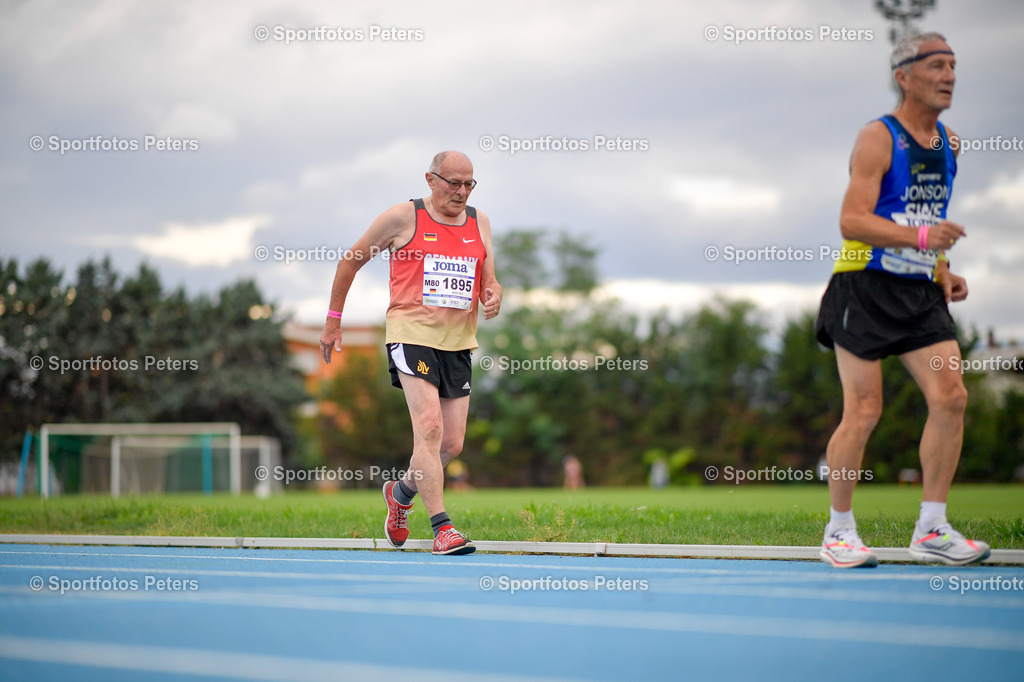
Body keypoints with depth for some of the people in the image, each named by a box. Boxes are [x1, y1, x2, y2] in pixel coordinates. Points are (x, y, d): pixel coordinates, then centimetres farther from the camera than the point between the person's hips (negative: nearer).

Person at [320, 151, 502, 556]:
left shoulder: (478, 222, 11)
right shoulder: (402, 218, -3)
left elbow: (489, 282, 15)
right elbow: (351, 261, 7)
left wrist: (493, 296, -10)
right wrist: (333, 320, 8)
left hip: (459, 342, 6)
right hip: (412, 333, -5)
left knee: (452, 443, 6)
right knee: (428, 427, -20)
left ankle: (401, 492, 34)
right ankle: (442, 528, -20)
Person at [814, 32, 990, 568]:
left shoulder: (947, 142, 13)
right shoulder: (877, 138, -10)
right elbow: (851, 222, -19)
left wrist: (944, 272, 12)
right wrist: (921, 236, -30)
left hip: (921, 292, 7)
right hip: (866, 289, -7)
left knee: (950, 397, -6)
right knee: (863, 411, -6)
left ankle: (931, 531, 3)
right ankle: (839, 531, 10)